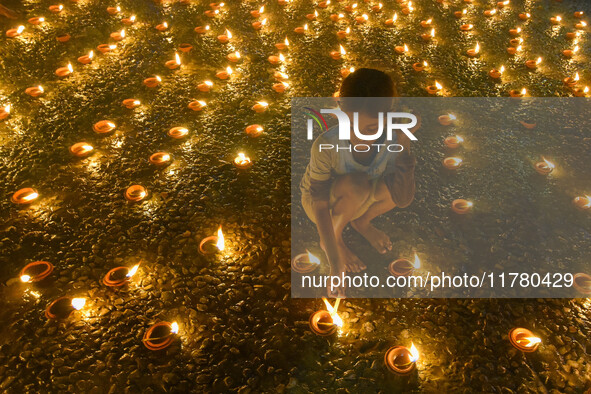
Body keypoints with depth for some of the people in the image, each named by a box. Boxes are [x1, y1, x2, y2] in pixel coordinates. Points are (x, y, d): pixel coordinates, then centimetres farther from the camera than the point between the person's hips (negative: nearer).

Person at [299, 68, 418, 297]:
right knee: (355, 184, -36)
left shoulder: (391, 140, -25)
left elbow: (403, 198, -33)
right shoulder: (326, 146, -34)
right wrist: (334, 259, -31)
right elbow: (319, 203, -27)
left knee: (395, 186, -26)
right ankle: (333, 239, -7)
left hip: (358, 201, 4)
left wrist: (403, 142, -41)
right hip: (319, 201, -3)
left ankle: (362, 222, 5)